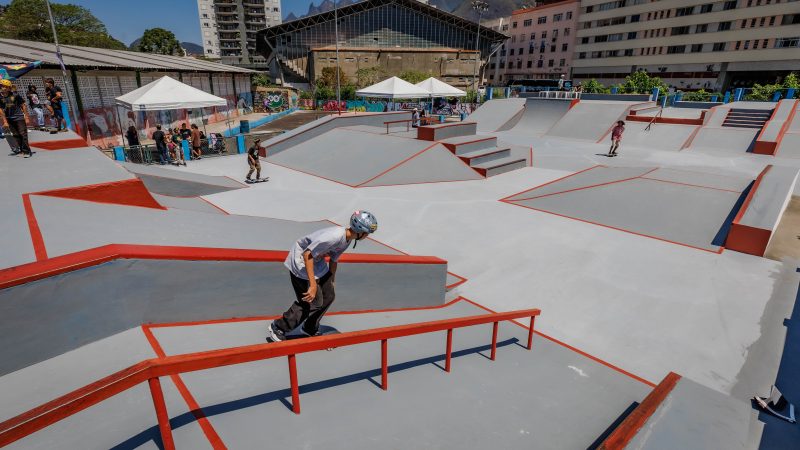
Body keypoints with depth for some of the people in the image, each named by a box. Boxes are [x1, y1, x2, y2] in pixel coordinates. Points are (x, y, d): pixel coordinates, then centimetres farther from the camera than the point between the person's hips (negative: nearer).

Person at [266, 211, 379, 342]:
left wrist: (331, 281, 20)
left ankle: (311, 329, 32)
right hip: (301, 262, -9)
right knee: (314, 302, -9)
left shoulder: (347, 239, -3)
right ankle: (277, 329, 7)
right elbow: (307, 254, -33)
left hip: (317, 262, 9)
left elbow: (333, 260, 11)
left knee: (328, 296, 12)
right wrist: (313, 284, -33)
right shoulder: (335, 236, -33)